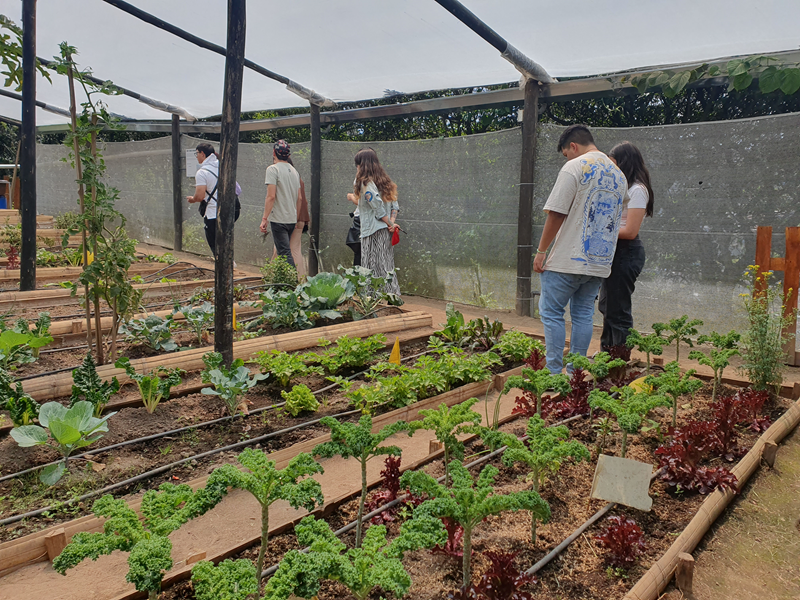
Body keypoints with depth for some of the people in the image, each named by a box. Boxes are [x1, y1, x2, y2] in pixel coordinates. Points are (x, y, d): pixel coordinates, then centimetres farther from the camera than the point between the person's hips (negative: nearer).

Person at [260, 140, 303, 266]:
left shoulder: (273, 169, -8)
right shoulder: (294, 171, 13)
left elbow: (271, 196, -17)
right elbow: (299, 198, 15)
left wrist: (264, 219, -15)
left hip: (278, 219, -7)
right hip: (291, 220, 7)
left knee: (285, 253, -9)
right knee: (283, 251, 17)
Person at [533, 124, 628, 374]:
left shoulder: (575, 168, -9)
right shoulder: (619, 175, 14)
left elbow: (556, 215, -13)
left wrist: (541, 251, -8)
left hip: (568, 260, -7)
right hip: (600, 262, 7)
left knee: (551, 313, 3)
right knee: (583, 315, 13)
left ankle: (553, 373, 4)